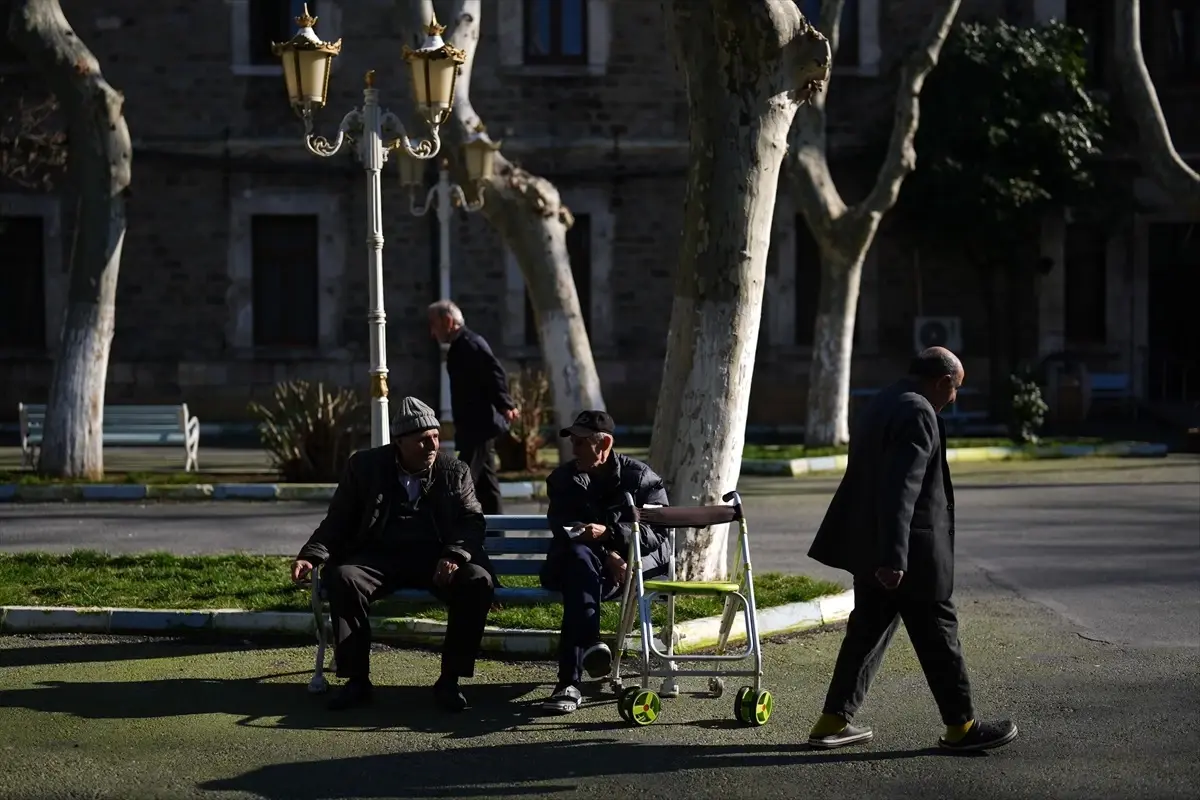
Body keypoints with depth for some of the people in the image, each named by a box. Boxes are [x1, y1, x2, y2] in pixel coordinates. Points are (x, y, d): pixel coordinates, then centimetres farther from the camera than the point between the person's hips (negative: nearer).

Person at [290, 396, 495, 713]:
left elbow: (472, 521, 2)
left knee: (478, 581, -29)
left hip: (435, 559, 0)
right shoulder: (365, 466, 5)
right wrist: (311, 555, -11)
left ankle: (449, 680, -19)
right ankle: (356, 680, -21)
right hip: (379, 557, 0)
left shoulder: (454, 471, 7)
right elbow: (337, 521, 7)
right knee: (342, 578, -32)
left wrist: (455, 556, -19)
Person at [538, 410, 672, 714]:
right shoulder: (562, 479, 12)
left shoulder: (640, 476, 5)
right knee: (580, 558, -37)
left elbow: (658, 532, -6)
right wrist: (606, 555, -15)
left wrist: (608, 532, -21)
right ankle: (590, 644, -50)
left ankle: (570, 680, -42)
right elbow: (563, 530, 2)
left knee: (579, 578, -35)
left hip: (637, 559, -2)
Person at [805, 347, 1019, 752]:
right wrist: (894, 558, -29)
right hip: (910, 553, -10)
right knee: (937, 634, 2)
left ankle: (833, 722, 15)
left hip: (868, 546, 10)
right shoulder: (917, 415, -18)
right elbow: (900, 491, -26)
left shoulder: (880, 404, 13)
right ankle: (960, 727, 12)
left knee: (869, 629, 14)